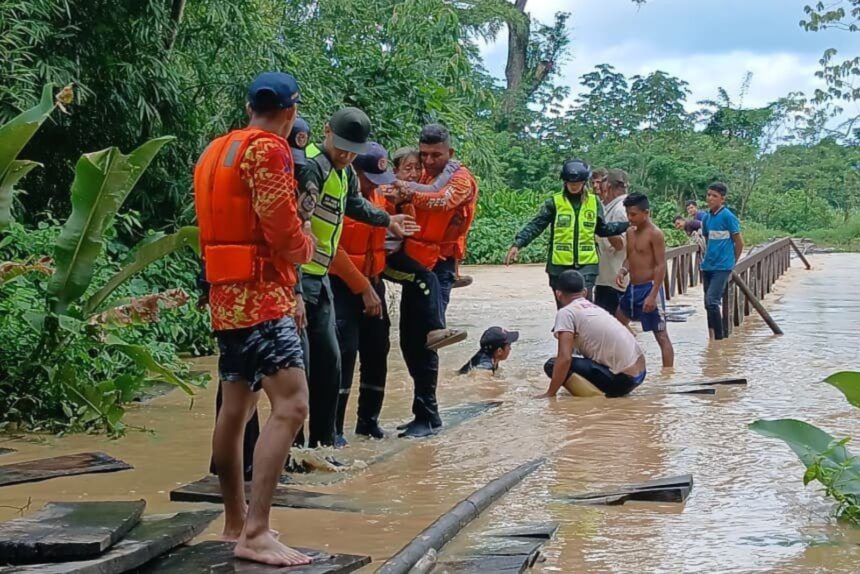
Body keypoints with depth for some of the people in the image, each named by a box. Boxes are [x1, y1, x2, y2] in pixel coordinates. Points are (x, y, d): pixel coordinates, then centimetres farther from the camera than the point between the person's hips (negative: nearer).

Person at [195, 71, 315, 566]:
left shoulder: (220, 150, 16)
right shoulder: (269, 149, -12)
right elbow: (282, 229, -19)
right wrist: (305, 248, 2)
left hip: (230, 293, 10)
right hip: (261, 293, -10)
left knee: (237, 407, 16)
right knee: (292, 404, -16)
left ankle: (236, 522, 26)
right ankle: (255, 533, -22)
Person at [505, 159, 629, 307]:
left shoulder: (594, 202, 7)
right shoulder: (555, 202, -1)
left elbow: (602, 229, 18)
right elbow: (536, 225, -5)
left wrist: (627, 225, 9)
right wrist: (518, 244, -17)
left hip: (586, 266, 1)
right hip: (560, 266, -1)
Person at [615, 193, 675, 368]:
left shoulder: (655, 234, -13)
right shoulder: (630, 232, 10)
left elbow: (661, 265, -16)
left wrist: (653, 295, -21)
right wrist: (623, 270, -4)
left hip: (649, 288, -9)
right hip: (632, 288, 9)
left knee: (661, 336, -5)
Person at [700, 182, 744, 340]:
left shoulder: (727, 216, -10)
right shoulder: (706, 217, 9)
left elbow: (739, 243, -5)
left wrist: (731, 263, 5)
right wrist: (707, 259, 16)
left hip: (722, 267, -7)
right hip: (707, 266, 7)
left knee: (712, 302, -15)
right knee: (708, 303, 9)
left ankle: (719, 338, -8)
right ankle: (713, 337, 16)